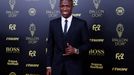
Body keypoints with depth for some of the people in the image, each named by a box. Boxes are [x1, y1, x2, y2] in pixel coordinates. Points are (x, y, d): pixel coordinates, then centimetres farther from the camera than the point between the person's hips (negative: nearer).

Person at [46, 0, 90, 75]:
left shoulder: (81, 24, -3)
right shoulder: (53, 23, 5)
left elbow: (86, 44, 1)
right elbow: (50, 46, 7)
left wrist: (76, 50, -18)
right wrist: (49, 66, 3)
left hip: (74, 66, -2)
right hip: (57, 66, 2)